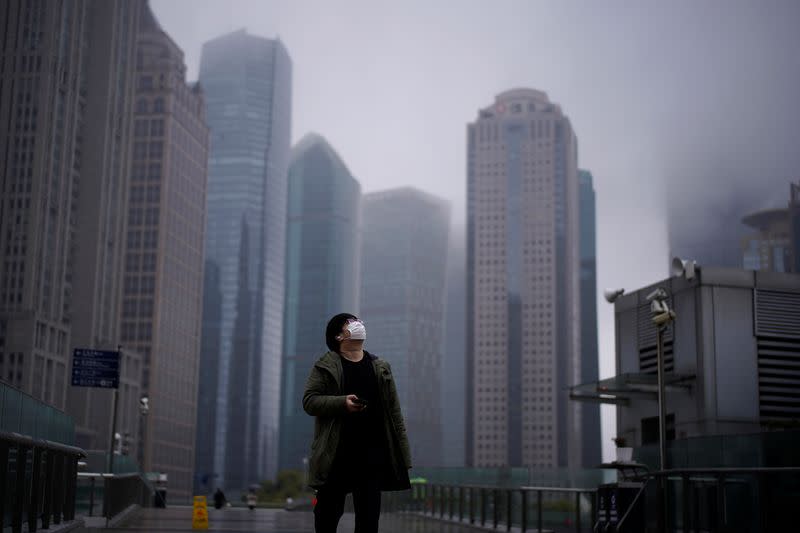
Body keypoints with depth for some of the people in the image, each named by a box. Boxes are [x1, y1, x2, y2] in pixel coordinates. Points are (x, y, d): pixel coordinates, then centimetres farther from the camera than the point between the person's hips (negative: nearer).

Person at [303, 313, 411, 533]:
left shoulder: (381, 368, 13)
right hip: (336, 457, -3)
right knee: (328, 514, 5)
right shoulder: (325, 366, 2)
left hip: (372, 455, 3)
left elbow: (393, 411, 11)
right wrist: (342, 403, -20)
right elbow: (309, 401, -5)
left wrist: (402, 453, 5)